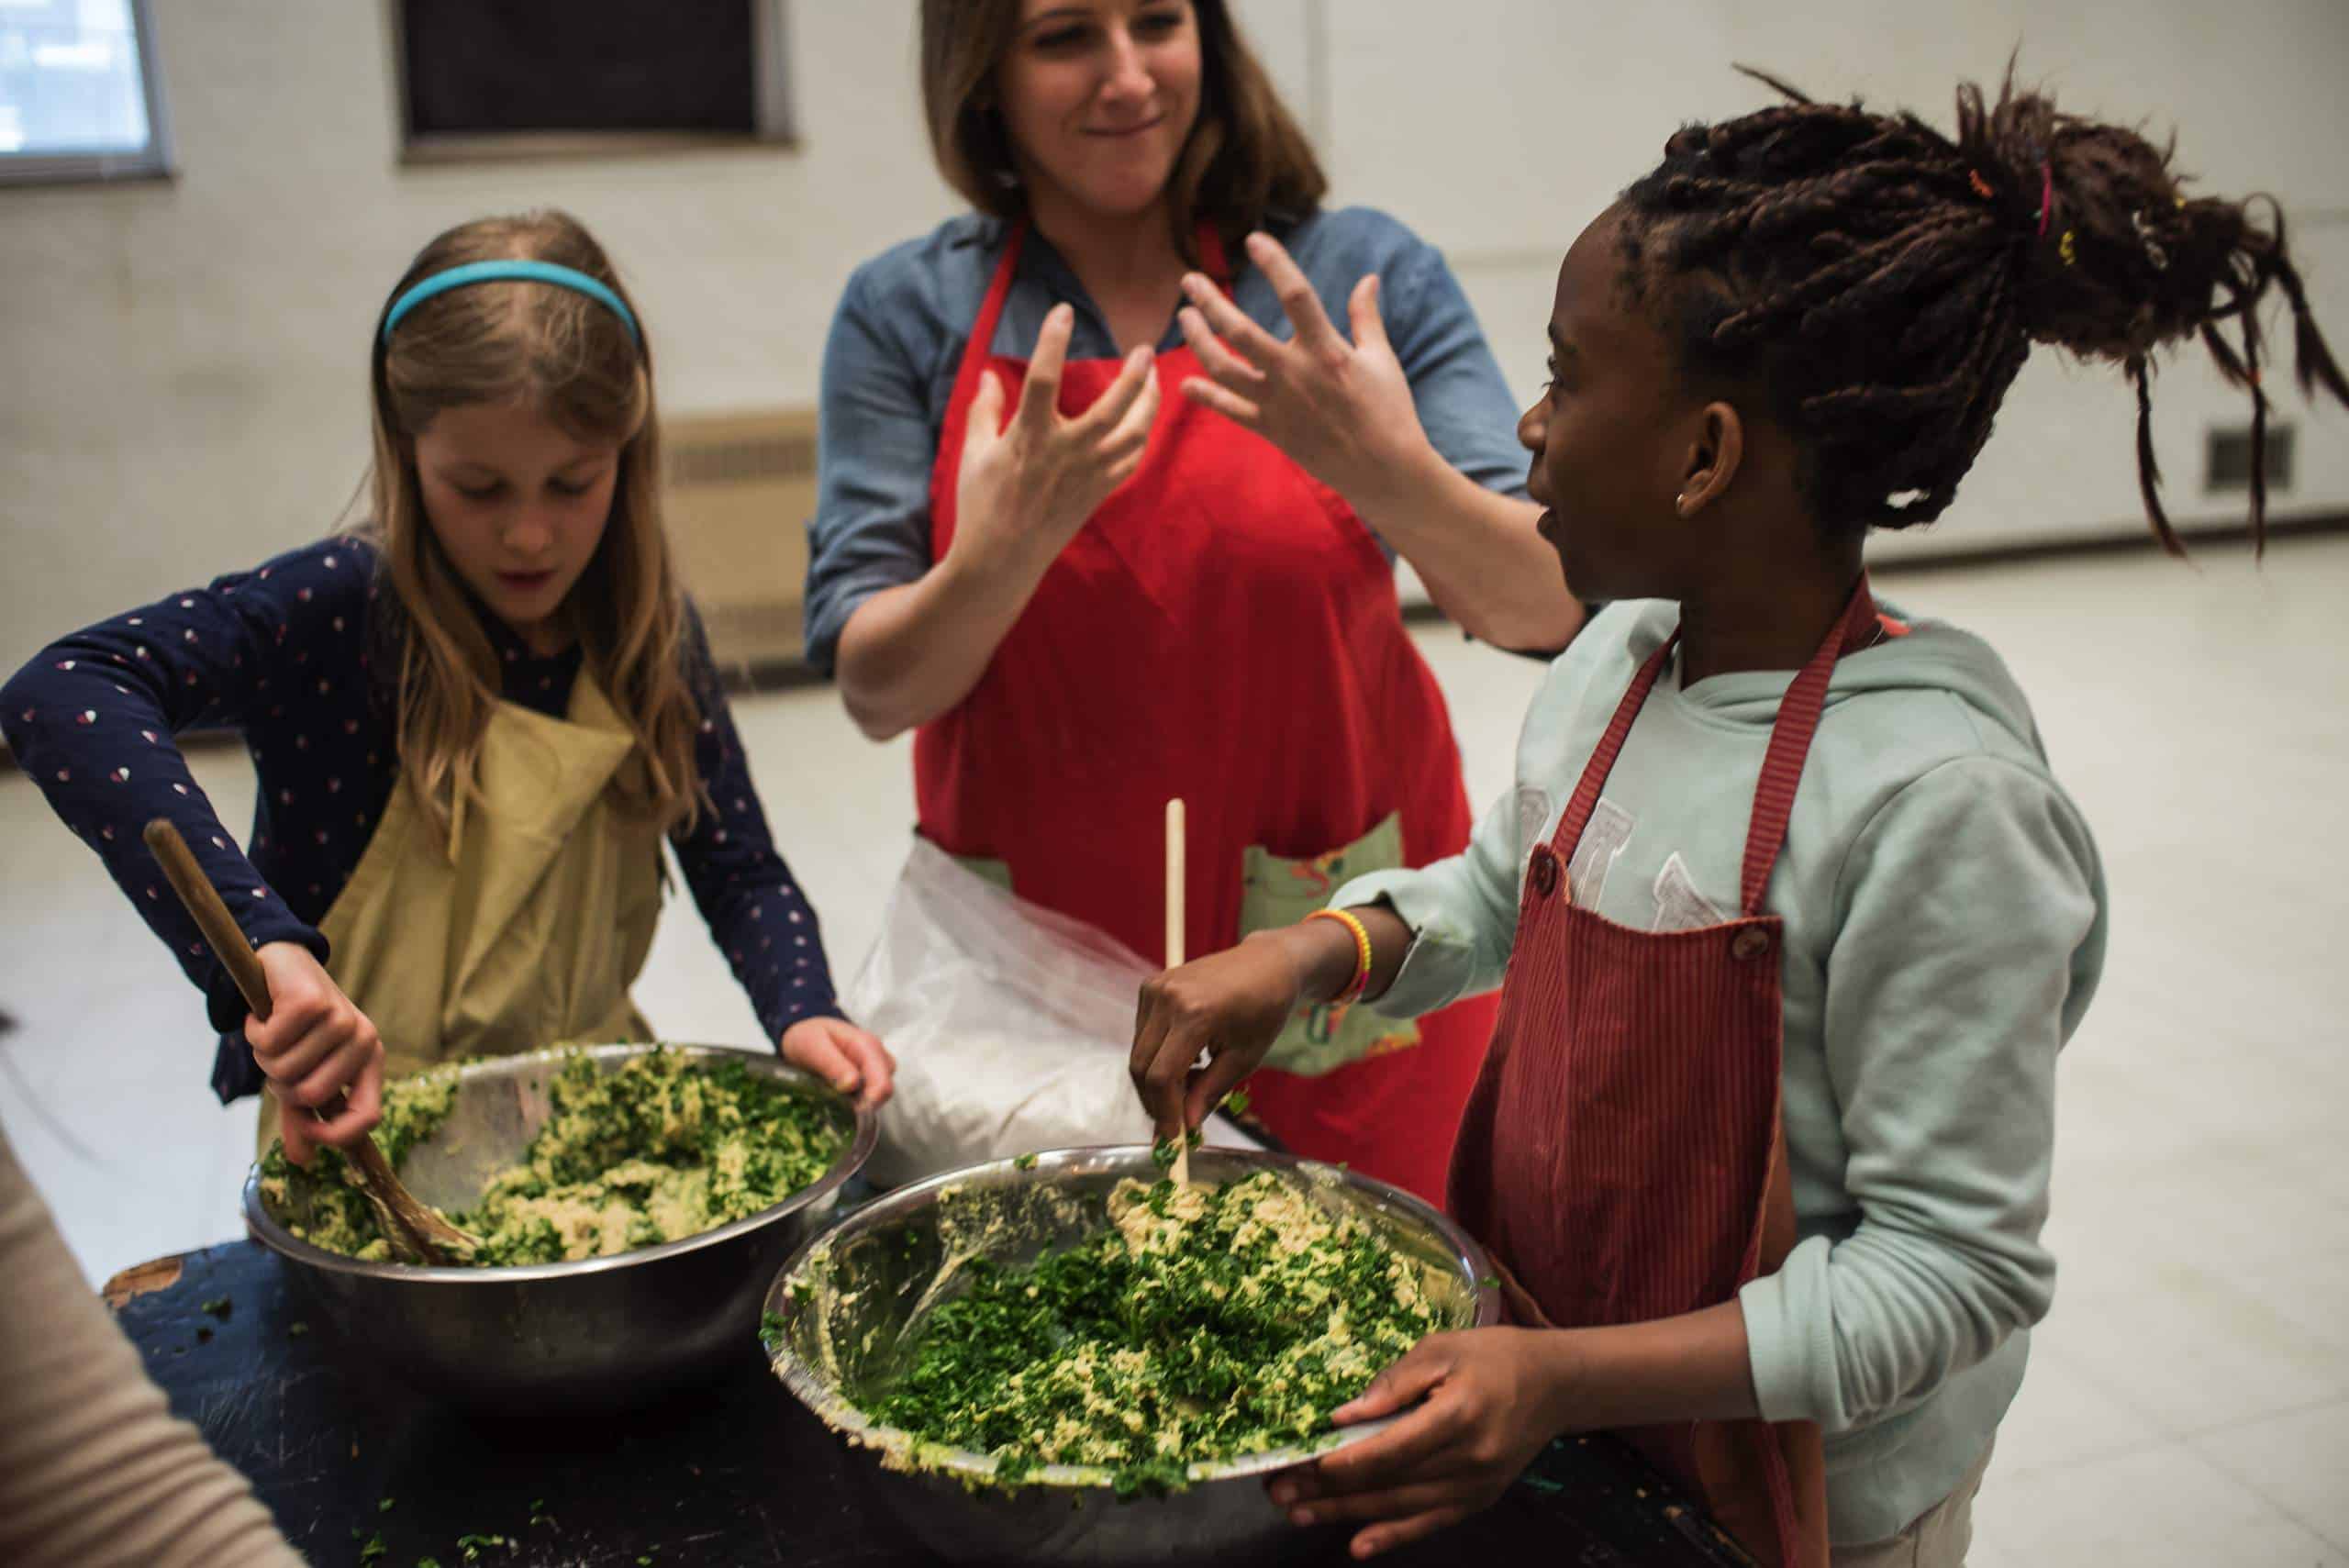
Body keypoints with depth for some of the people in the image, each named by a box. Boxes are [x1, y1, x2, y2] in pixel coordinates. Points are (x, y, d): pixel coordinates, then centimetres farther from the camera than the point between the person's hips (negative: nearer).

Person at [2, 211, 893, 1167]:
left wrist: (801, 1011, -15)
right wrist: (260, 942, -41)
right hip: (358, 1133, -3)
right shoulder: (337, 609, -14)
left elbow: (739, 870, 5)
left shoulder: (647, 636, 0)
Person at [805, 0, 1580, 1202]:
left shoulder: (1362, 273, -5)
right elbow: (875, 689, -7)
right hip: (1044, 970, 1)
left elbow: (1545, 611, -11)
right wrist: (1002, 552, -26)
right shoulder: (907, 314, -2)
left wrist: (1392, 475, -30)